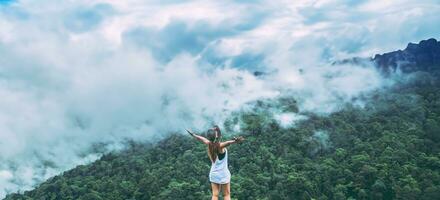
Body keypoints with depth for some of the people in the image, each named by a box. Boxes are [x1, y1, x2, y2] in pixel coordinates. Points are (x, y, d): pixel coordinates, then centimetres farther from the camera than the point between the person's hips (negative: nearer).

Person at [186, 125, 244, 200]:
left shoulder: (209, 144, -6)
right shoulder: (220, 145, -21)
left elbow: (201, 138, 14)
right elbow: (227, 143, -45)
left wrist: (193, 134, 34)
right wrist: (235, 141, -66)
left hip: (213, 174, 5)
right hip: (224, 174, -4)